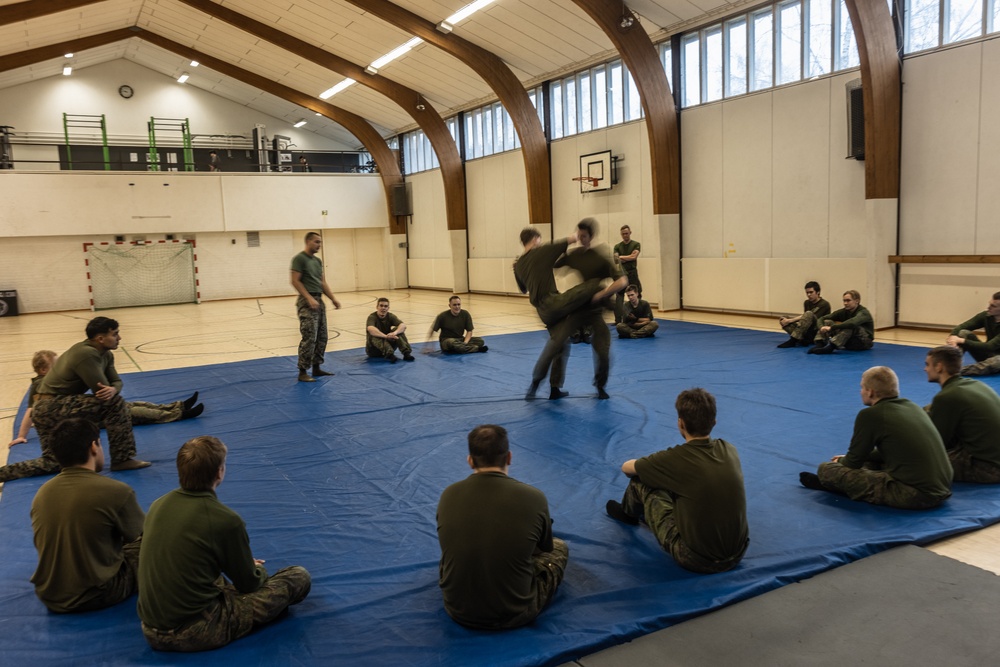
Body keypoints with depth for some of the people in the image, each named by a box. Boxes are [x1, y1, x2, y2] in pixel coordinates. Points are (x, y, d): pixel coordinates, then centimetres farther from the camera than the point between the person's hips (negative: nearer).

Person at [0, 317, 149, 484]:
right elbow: (100, 391, -26)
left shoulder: (105, 354, 6)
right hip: (50, 407, -10)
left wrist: (113, 390, -21)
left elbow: (116, 381, 2)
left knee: (52, 462, 16)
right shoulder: (86, 354, -24)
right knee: (115, 403, -21)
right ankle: (123, 459, -14)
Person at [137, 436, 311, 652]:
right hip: (196, 635, -7)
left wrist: (245, 565, 25)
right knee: (299, 577, 0)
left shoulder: (158, 505, 0)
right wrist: (257, 569, 21)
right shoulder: (225, 520, -20)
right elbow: (249, 584, -4)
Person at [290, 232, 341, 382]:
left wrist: (333, 298, 9)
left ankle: (316, 367, 20)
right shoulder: (299, 259, -9)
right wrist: (309, 298, -23)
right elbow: (295, 281, -15)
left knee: (321, 337, 11)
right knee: (309, 338, -11)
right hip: (307, 301, -9)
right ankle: (302, 372, -5)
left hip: (319, 300, 9)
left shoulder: (318, 261, 16)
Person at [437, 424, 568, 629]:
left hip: (458, 611, 3)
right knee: (559, 548, 21)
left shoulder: (448, 495, -8)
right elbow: (545, 547, 7)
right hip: (514, 615, -3)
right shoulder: (534, 497, -15)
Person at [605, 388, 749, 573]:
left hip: (695, 559, -5)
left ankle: (628, 513, 41)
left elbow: (626, 467, 1)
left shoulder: (676, 458, -19)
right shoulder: (729, 449, -4)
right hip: (738, 555, 5)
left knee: (641, 482, 7)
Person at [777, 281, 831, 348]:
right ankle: (803, 340, -28)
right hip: (807, 331, 6)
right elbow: (804, 317, 3)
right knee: (783, 321, -9)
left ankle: (792, 341, -36)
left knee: (809, 314, -32)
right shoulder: (807, 303, 13)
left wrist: (790, 320, -21)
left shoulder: (824, 304, -8)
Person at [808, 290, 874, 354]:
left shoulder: (863, 312, -17)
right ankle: (819, 344, -31)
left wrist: (831, 327, -41)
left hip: (864, 342, -6)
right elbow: (822, 319, -4)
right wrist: (822, 327, -27)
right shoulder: (844, 312, 1)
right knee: (827, 322, -8)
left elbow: (853, 322, -41)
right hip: (850, 342, 6)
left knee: (850, 326, -35)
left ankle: (831, 346, -46)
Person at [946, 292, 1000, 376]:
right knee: (963, 332, -15)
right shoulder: (986, 316, -7)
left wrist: (962, 341, -34)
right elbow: (959, 328, -7)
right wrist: (953, 337, -31)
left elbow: (990, 346, -29)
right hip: (986, 353, 6)